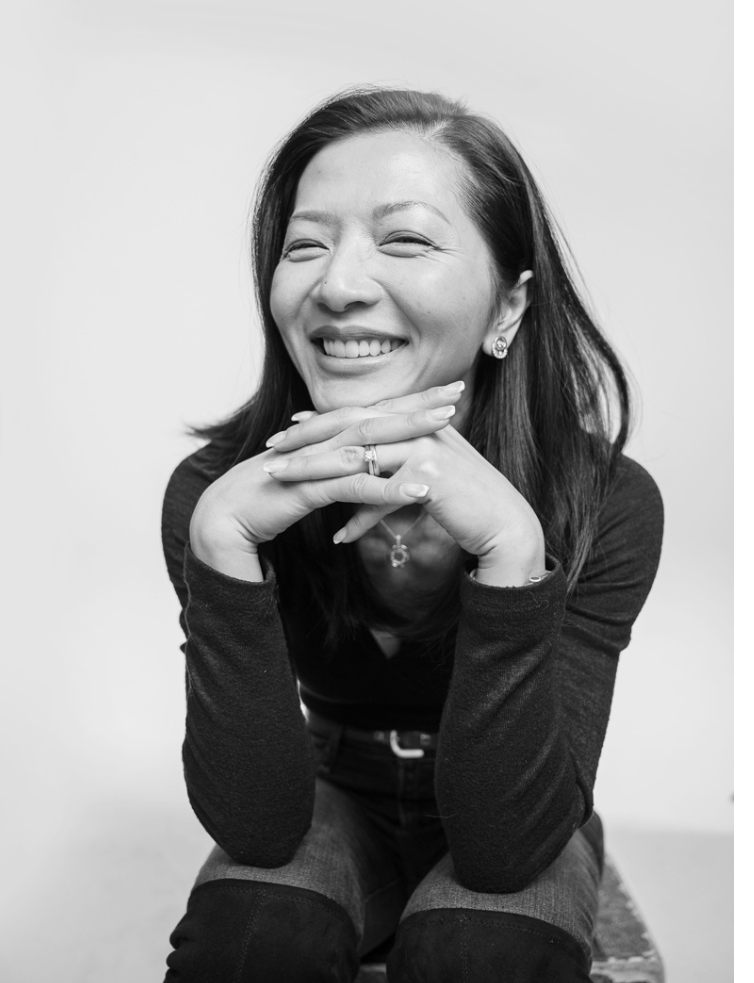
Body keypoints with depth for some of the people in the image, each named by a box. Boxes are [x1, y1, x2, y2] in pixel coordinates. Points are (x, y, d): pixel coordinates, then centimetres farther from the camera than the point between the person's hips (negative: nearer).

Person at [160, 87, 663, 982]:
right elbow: (257, 827, -24)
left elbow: (505, 847, -28)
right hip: (334, 802, 1)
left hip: (521, 831, 0)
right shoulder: (213, 490, -21)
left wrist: (509, 545, -42)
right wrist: (221, 539, -38)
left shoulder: (606, 504, -24)